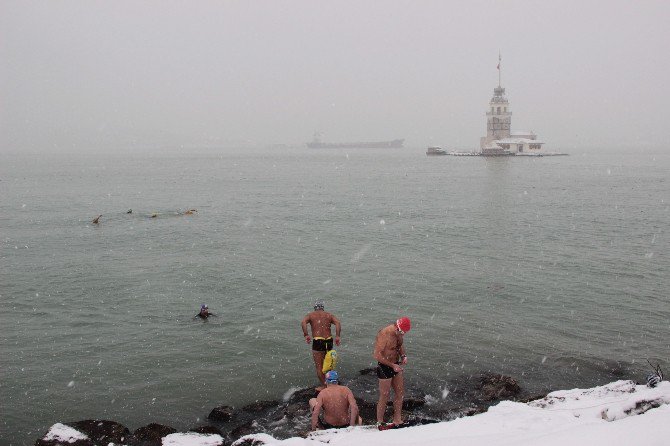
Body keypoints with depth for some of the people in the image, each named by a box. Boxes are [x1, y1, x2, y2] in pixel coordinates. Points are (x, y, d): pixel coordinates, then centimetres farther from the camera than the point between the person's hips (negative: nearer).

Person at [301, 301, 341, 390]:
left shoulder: (311, 315, 9)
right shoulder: (329, 315, 15)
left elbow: (303, 322, -12)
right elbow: (337, 322, -4)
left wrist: (306, 335, -14)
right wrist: (337, 336, -9)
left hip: (318, 341, -4)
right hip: (329, 341, 4)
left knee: (319, 366, 8)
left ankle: (323, 386, 11)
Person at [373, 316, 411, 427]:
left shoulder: (398, 333, -2)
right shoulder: (384, 334, -26)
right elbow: (377, 355, -25)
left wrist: (403, 356, -2)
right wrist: (392, 365, -22)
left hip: (396, 366, 8)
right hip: (384, 367, -8)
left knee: (400, 393, 14)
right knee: (384, 397, 2)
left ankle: (397, 420, 27)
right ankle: (379, 423, 16)